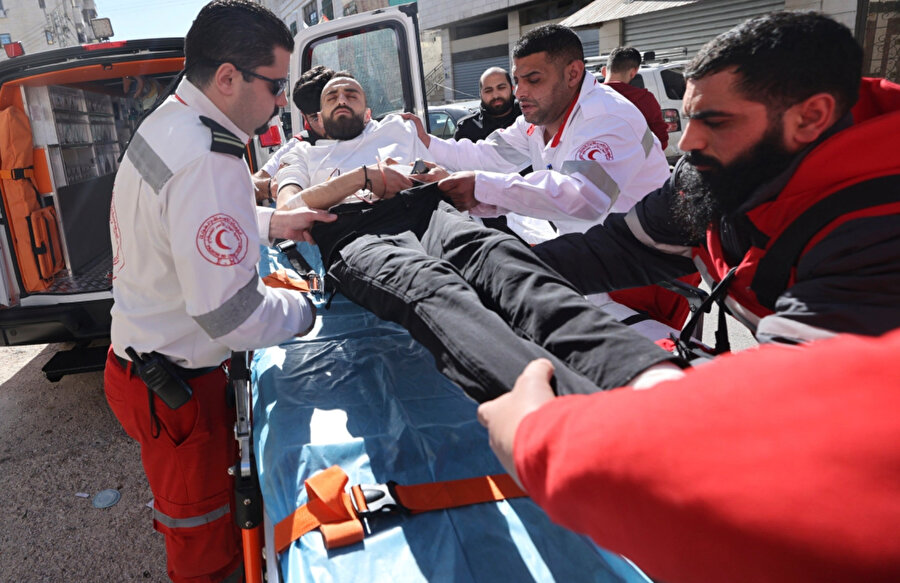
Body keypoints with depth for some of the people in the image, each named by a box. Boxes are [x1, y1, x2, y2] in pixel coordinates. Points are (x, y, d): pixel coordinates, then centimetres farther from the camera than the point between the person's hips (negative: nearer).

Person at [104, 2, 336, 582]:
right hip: (173, 389, -10)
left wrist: (271, 221, 8)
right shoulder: (209, 162, -32)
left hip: (140, 355, 10)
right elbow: (232, 316, -32)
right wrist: (305, 307, -14)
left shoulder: (165, 123, 2)